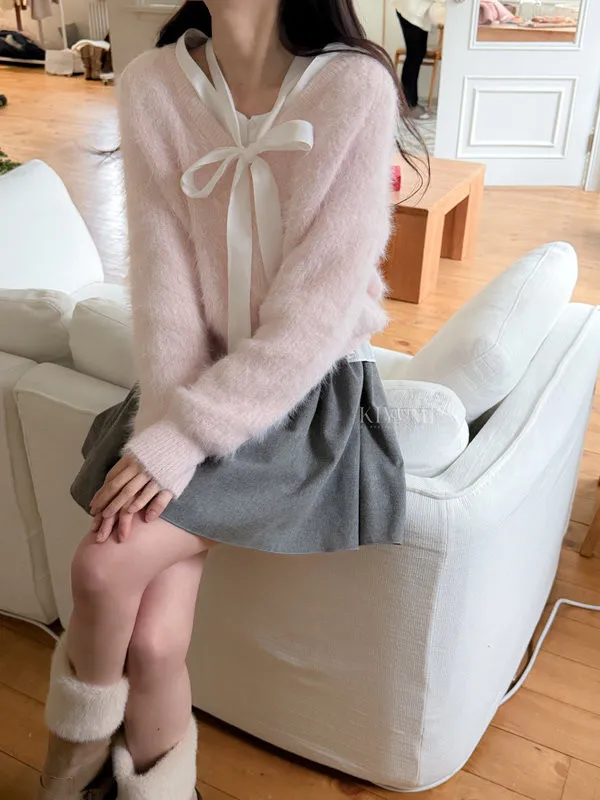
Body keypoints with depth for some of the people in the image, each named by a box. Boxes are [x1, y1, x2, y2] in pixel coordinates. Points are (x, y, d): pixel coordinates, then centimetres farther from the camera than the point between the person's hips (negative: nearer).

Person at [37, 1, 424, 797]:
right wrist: (165, 425, -18)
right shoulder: (153, 84, -3)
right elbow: (163, 273, -7)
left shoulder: (356, 86, -14)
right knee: (152, 639, -12)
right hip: (198, 379, 3)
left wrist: (183, 436, -21)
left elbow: (322, 302, -19)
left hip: (311, 393, -3)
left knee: (106, 565, -18)